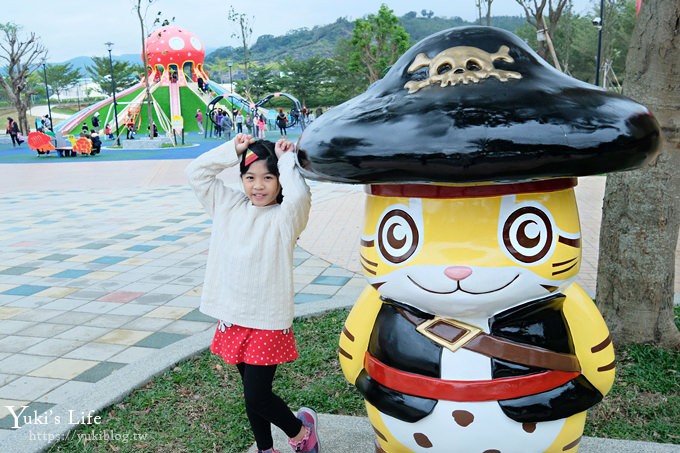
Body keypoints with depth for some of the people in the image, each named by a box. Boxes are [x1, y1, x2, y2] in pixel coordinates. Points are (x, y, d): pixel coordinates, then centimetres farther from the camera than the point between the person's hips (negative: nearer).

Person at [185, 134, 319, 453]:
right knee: (251, 392, 18)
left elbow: (299, 195, -33)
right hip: (232, 319, 6)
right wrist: (232, 151, -2)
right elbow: (196, 173, 5)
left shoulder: (284, 217, -11)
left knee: (257, 397, -2)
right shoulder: (228, 206, 5)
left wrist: (286, 159, -17)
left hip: (268, 322, -6)